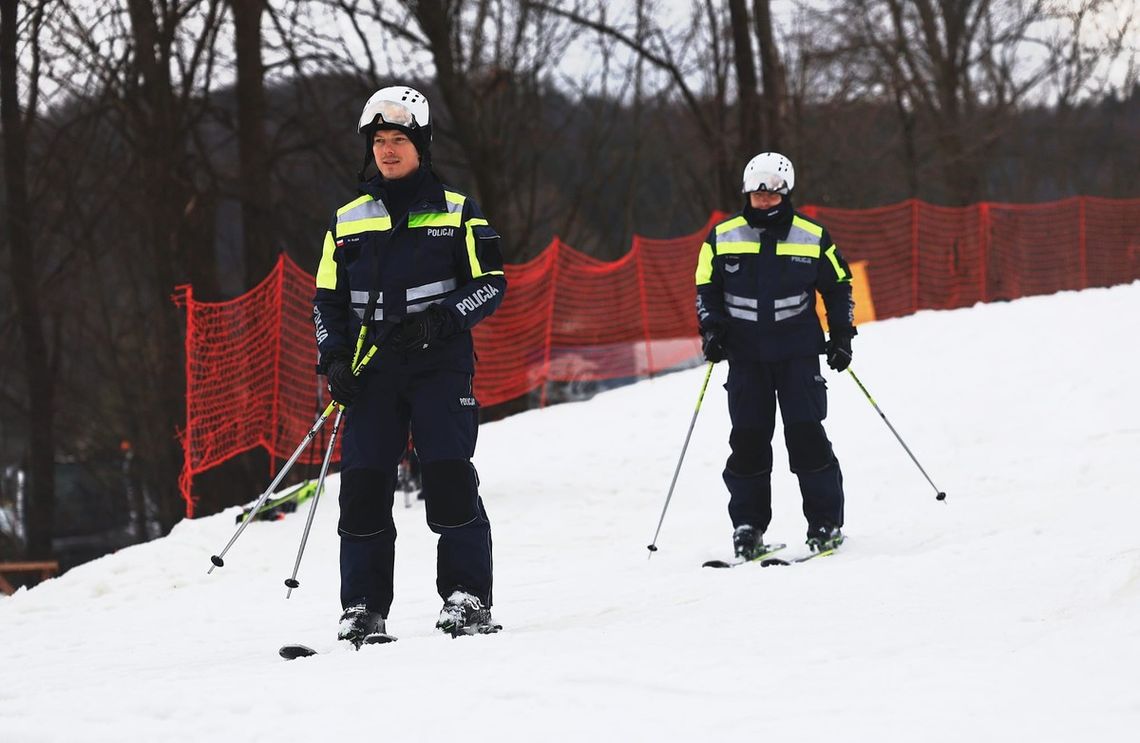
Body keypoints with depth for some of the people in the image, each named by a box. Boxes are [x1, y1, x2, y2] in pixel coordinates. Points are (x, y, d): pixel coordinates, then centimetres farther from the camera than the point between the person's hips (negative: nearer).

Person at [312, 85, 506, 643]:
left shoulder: (456, 212, 5)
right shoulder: (348, 221, 13)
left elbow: (491, 283, 1)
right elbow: (328, 300, 17)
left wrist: (440, 319, -14)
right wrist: (334, 358, 1)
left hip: (439, 366, -3)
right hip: (371, 371, 3)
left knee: (449, 477, -13)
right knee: (363, 485, -4)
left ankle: (467, 597, -6)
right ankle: (363, 607, 1)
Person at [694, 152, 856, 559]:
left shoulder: (812, 237, 2)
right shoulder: (723, 237, 3)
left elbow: (839, 286, 12)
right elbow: (706, 288, 11)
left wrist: (841, 335, 5)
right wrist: (711, 329, -3)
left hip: (798, 351, -1)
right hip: (745, 353, 1)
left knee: (805, 433, -8)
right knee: (748, 438, -3)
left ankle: (826, 522, 0)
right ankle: (748, 526, 5)